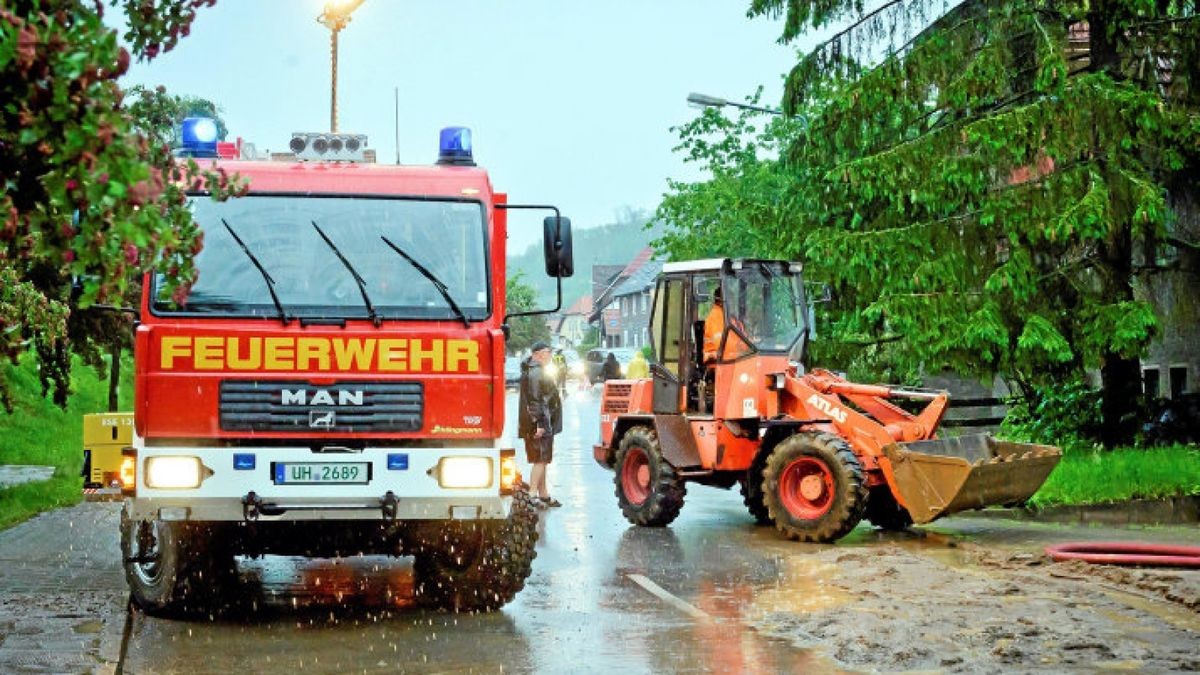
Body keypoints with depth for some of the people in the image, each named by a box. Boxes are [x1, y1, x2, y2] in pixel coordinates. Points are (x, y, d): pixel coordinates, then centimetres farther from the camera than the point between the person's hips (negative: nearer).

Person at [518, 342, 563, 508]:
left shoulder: (539, 371, 19)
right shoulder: (534, 373, -16)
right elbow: (533, 400, -22)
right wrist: (538, 423, -25)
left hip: (543, 424, 11)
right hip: (539, 424, -11)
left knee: (542, 460, 14)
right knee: (540, 459, -10)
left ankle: (543, 495, 19)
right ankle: (532, 494, -10)